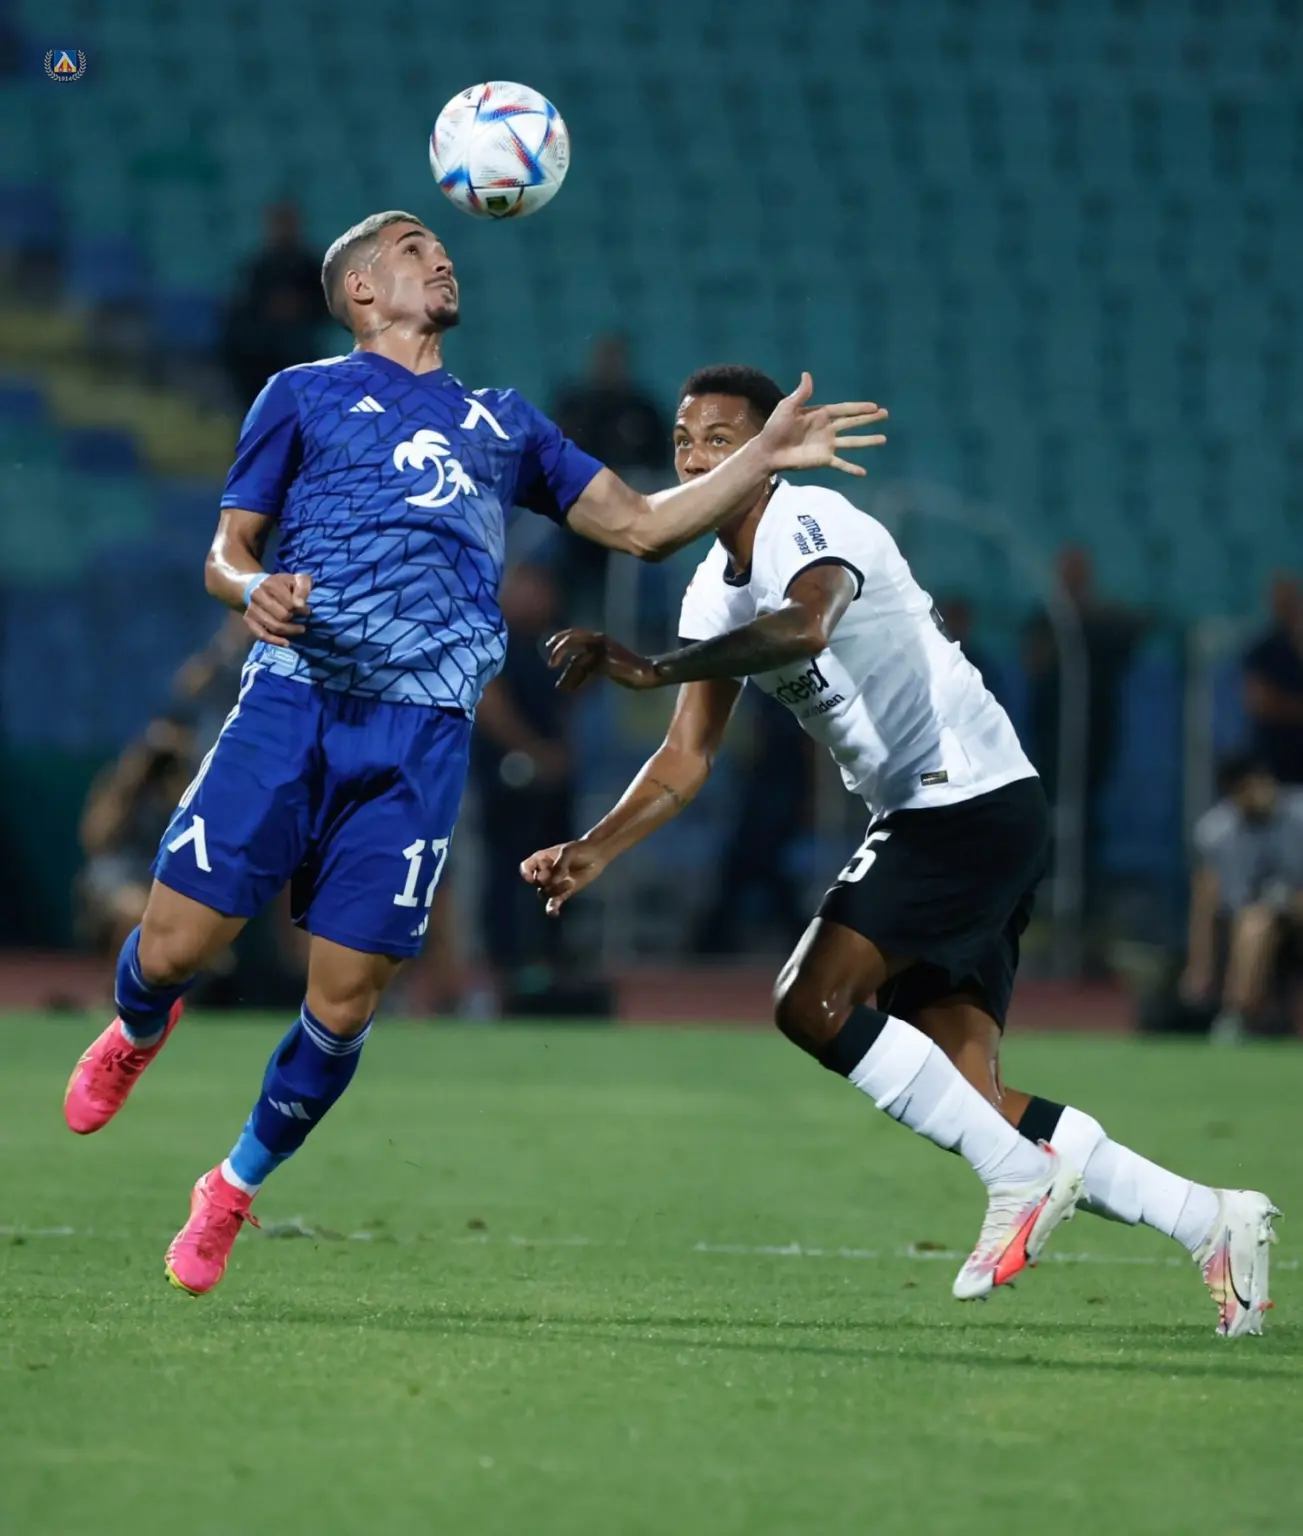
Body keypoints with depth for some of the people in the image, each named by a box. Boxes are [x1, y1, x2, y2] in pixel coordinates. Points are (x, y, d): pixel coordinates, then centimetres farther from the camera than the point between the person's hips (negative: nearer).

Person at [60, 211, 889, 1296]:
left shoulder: (502, 424, 25)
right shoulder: (306, 395, 14)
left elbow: (643, 525, 23)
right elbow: (226, 550, 11)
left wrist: (765, 459, 12)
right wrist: (253, 588, -13)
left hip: (422, 738, 2)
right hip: (292, 705, -2)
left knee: (345, 1004, -5)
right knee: (175, 947, -8)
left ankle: (236, 1189, 18)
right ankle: (139, 1034, 29)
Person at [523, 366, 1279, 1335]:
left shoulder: (810, 523, -13)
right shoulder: (718, 590, 14)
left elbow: (804, 626, -36)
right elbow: (687, 759, 15)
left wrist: (650, 667, -42)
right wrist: (594, 852, 2)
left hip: (976, 799, -9)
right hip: (919, 818, 9)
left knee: (813, 1004, -17)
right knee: (964, 1096, 2)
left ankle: (1022, 1178, -8)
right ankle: (1213, 1223, 8)